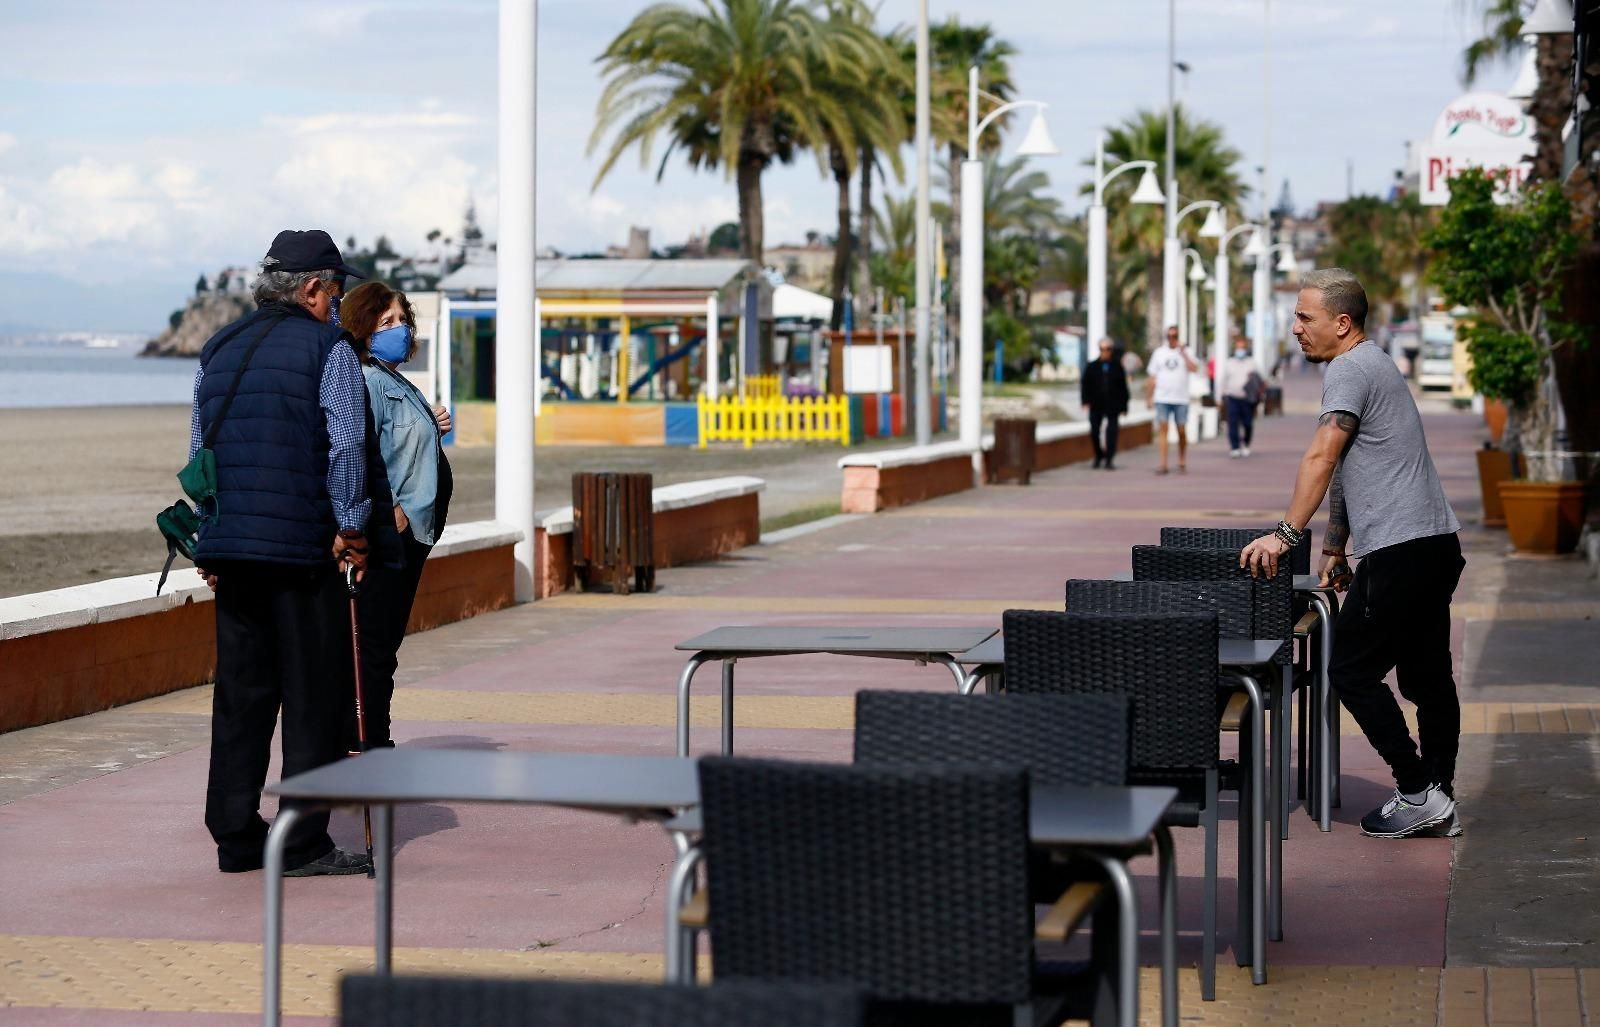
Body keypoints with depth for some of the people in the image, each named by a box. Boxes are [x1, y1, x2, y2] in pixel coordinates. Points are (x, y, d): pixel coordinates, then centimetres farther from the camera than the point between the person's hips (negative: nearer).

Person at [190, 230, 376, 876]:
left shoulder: (218, 349, 15)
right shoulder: (328, 348, -3)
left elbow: (198, 451, 17)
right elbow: (346, 445, -11)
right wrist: (351, 529, -3)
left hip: (230, 547, 6)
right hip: (301, 544, -6)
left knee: (241, 690, 10)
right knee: (313, 693, -1)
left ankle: (236, 838, 12)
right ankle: (304, 844, -2)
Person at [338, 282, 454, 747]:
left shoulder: (398, 384, 20)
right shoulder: (365, 380, -12)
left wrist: (432, 431, 12)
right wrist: (389, 510, -23)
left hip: (409, 533, 10)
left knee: (386, 643, 12)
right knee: (373, 645, -8)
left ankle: (376, 746, 17)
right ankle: (370, 744, -6)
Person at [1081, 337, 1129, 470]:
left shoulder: (1117, 366, 3)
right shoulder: (1092, 366, 5)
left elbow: (1123, 387, 5)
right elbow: (1086, 384, 5)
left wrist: (1124, 405, 2)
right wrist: (1086, 401, -7)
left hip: (1112, 406, -1)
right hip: (1096, 406, 1)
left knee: (1111, 432, -5)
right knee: (1094, 432, 1)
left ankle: (1109, 460, -2)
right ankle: (1099, 456, 22)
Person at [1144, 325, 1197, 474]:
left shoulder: (1186, 352, 4)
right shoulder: (1159, 353, 10)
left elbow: (1194, 369, -14)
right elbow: (1152, 377, 11)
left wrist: (1183, 353, -16)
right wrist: (1148, 396, 6)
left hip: (1181, 399, -1)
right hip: (1162, 399, 1)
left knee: (1182, 431, 5)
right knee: (1162, 430, -8)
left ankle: (1182, 463, 19)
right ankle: (1163, 465, -11)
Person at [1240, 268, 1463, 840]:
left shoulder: (1350, 369, -9)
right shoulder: (1372, 367, 23)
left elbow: (1322, 457, -20)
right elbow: (1347, 471, 27)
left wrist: (1285, 535, -24)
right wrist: (1334, 550, 31)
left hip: (1398, 552, -11)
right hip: (1436, 544, 11)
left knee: (1353, 671, -6)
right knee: (1427, 677, 12)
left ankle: (1418, 793, -6)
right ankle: (1439, 803, 16)